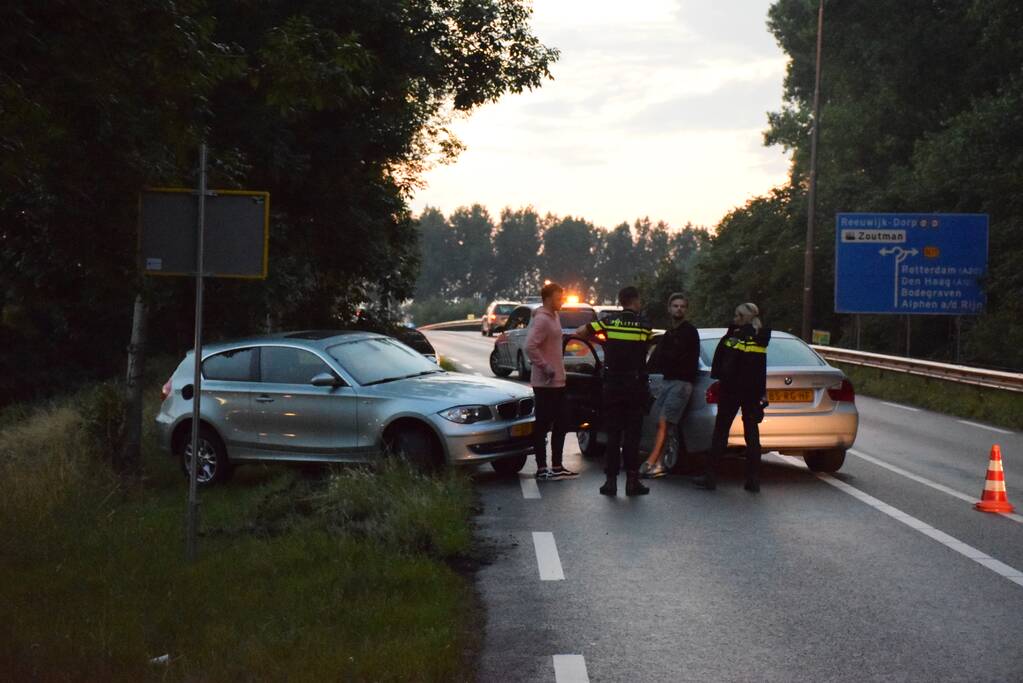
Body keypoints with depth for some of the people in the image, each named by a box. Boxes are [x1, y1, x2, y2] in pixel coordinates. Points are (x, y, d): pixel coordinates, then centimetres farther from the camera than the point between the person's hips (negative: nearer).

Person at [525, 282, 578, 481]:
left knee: (560, 424, 13)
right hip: (545, 383, -10)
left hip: (557, 381, 10)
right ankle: (542, 469, -1)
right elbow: (530, 346, -26)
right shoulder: (541, 319, -16)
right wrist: (545, 367, -23)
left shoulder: (554, 317, 15)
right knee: (542, 425, -4)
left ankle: (557, 466, 20)